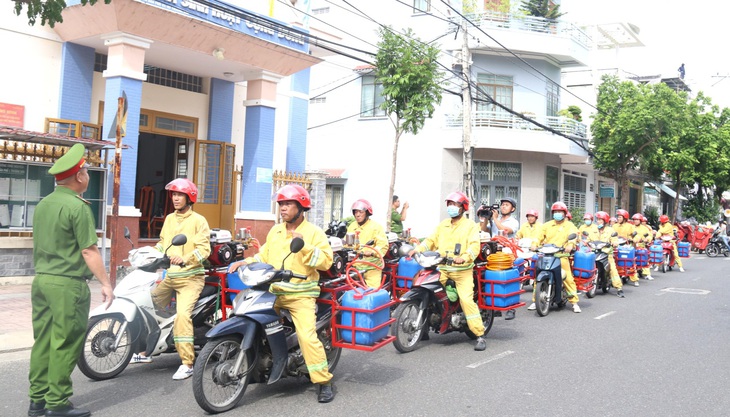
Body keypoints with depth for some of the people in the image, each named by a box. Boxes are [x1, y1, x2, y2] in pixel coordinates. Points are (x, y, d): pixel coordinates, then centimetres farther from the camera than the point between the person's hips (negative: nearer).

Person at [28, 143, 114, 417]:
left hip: (41, 279, 8)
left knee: (43, 341, 12)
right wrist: (106, 284, -12)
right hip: (68, 284, -8)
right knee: (65, 344, -1)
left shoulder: (42, 205, 12)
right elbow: (89, 251, -16)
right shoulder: (77, 207, -14)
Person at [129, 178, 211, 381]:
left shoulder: (198, 220, -7)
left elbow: (204, 249, -17)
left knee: (182, 314, -23)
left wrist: (184, 259, -32)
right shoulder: (169, 219, 15)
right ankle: (143, 351, 29)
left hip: (190, 277, -7)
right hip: (170, 276, 8)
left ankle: (187, 364, -16)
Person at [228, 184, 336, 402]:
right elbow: (264, 256, 18)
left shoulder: (314, 232, -4)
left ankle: (324, 382, -3)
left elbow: (326, 261, -15)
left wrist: (304, 246, -24)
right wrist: (246, 262, 3)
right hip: (273, 292, 6)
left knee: (308, 337, -18)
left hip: (300, 294, -6)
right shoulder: (275, 230, 14)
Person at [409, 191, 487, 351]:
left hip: (462, 270, -4)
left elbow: (474, 246, -11)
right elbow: (431, 240, 15)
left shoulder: (470, 225, 1)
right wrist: (418, 249, -3)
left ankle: (480, 335, -8)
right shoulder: (442, 225, 19)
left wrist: (464, 258, -30)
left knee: (467, 300, -15)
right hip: (442, 268, 5)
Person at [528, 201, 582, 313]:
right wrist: (535, 245, -8)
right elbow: (540, 236, 11)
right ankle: (535, 301, 5)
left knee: (568, 278, -12)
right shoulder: (547, 225, 21)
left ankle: (574, 302, -2)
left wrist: (570, 245, -24)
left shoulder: (569, 225, 13)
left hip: (562, 255, -2)